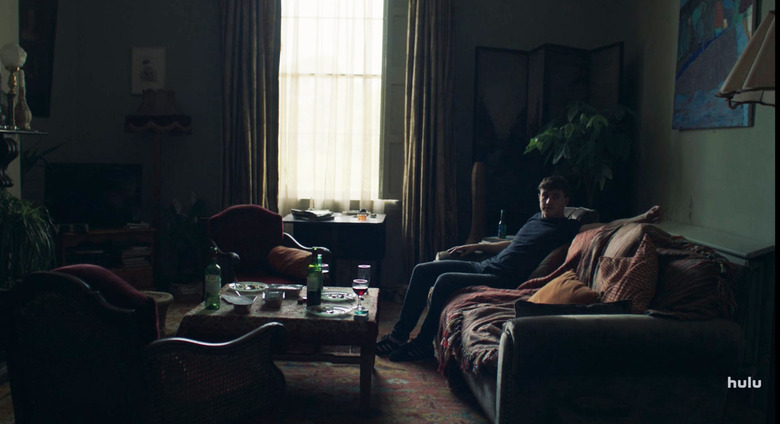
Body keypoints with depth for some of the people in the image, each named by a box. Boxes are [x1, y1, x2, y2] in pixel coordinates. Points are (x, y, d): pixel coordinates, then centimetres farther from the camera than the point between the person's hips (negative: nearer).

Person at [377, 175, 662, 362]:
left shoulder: (568, 227, -3)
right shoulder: (536, 218, 21)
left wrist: (643, 218, -28)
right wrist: (476, 246, 29)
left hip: (504, 280, -9)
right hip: (484, 266, 9)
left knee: (445, 280, -28)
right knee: (423, 270, 3)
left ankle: (423, 344, -10)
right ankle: (400, 334, 7)